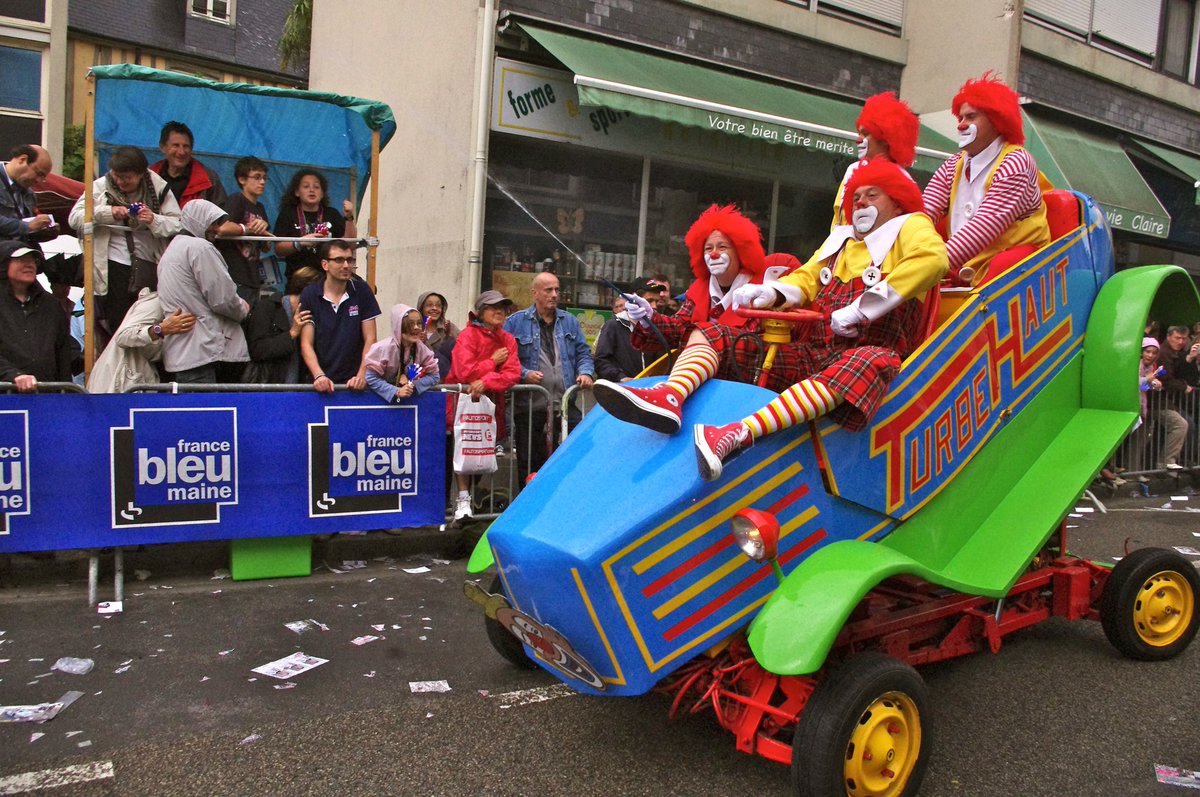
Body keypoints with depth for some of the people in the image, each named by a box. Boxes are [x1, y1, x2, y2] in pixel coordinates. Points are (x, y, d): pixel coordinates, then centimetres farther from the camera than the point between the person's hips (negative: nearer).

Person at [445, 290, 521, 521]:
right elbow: (464, 373, -20)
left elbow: (513, 374, -7)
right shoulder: (468, 336, -8)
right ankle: (463, 499, -12)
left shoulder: (508, 340, 8)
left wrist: (486, 381, -23)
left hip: (490, 400, 5)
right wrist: (493, 361, -9)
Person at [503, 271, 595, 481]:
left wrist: (585, 373, -5)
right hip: (529, 403, -2)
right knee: (529, 460, 7)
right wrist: (524, 374, -17)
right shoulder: (516, 322, 3)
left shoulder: (570, 321, 14)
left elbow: (583, 353, 14)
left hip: (565, 403, 2)